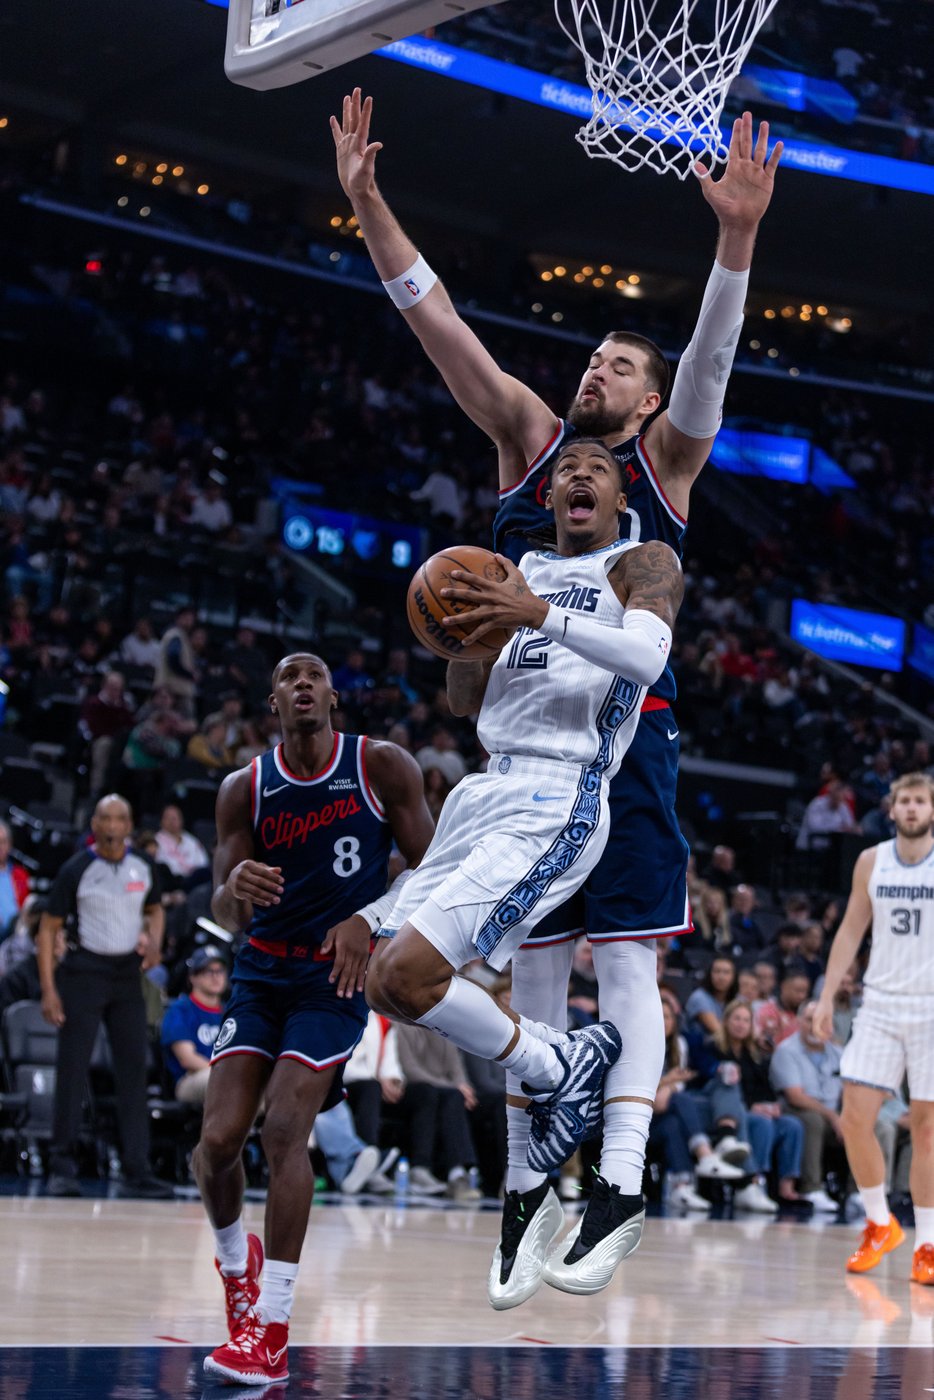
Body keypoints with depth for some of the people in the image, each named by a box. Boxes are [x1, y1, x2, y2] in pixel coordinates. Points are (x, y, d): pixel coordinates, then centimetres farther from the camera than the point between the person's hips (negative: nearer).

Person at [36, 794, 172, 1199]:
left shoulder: (143, 866, 2)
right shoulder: (76, 870, -10)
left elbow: (154, 910, 19)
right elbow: (49, 929, -6)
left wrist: (154, 940, -4)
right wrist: (49, 990, -13)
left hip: (127, 973, 4)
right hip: (84, 972, -4)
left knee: (133, 1071, 1)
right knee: (72, 1070, -4)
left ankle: (137, 1172, 3)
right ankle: (62, 1168, 3)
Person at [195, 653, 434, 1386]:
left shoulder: (383, 768, -6)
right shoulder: (244, 789, 0)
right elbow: (226, 914, -1)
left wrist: (368, 918, -21)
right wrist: (235, 887, -26)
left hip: (336, 974, -3)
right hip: (261, 971, 3)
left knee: (285, 1129, -18)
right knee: (219, 1139, -8)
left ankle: (271, 1333, -14)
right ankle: (235, 1259, 25)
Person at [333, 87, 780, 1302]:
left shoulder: (666, 456, 5)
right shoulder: (532, 437, 13)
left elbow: (711, 357, -13)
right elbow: (438, 322, 5)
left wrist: (737, 237, -30)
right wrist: (367, 203, -5)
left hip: (627, 726, -3)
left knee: (626, 953, -8)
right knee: (533, 962, 6)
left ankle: (621, 1179, -13)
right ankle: (525, 1177, 13)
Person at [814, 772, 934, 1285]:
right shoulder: (871, 862, 7)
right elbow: (851, 930, 12)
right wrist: (827, 996, 6)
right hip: (881, 1003, 3)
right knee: (855, 1117, -5)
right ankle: (880, 1224, 14)